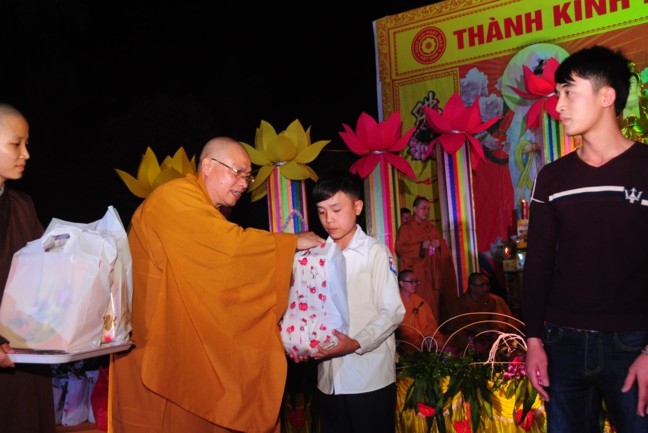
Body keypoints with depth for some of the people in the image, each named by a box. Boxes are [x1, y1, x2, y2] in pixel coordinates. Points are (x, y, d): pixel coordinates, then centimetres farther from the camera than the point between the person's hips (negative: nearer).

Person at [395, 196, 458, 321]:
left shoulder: (432, 228, 17)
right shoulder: (406, 229, 4)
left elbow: (444, 250, 17)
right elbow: (399, 249, -6)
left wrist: (439, 244, -6)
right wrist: (420, 246, -15)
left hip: (431, 273, 4)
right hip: (414, 272, -4)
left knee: (433, 303, -5)